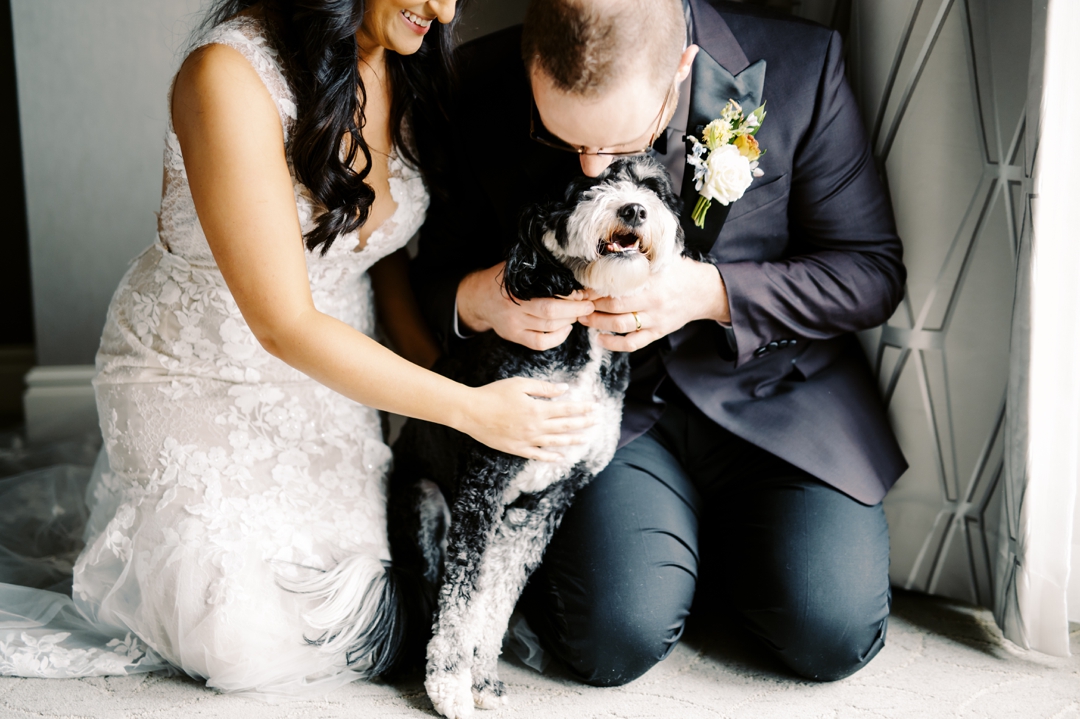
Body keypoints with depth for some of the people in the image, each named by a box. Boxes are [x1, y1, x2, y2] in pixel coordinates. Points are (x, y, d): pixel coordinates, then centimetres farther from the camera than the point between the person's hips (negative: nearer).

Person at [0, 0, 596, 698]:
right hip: (199, 376, -6)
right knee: (254, 651, -7)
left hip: (333, 367, 6)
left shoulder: (406, 63, -8)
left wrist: (438, 367, -5)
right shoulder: (230, 76, -30)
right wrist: (471, 410, -27)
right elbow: (285, 326, -29)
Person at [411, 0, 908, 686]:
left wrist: (710, 293, -23)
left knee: (833, 636, -15)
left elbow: (873, 268, -8)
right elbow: (434, 269, 1)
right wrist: (477, 300, -24)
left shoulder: (800, 66, -15)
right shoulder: (482, 91, -12)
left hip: (777, 392, 1)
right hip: (609, 405, 0)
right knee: (618, 640, -21)